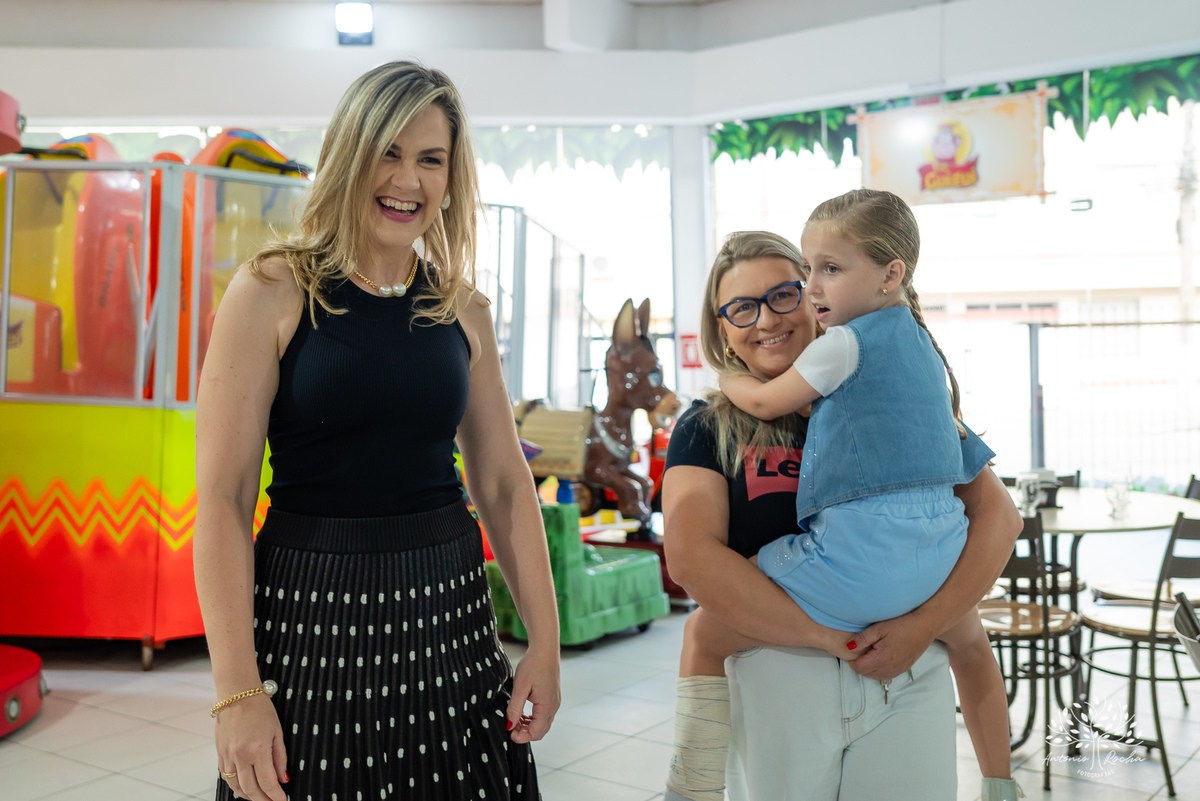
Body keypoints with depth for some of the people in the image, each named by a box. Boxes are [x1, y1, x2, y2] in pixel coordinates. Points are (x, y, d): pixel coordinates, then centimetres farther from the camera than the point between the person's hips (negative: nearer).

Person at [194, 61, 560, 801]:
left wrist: (546, 642, 3)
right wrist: (237, 691, -15)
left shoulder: (462, 310, 5)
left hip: (449, 604, 4)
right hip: (312, 607, -3)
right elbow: (223, 497, -10)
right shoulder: (273, 292, -6)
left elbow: (505, 484, 8)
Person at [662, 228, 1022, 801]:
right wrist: (827, 637, -16)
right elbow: (692, 558, -11)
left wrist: (925, 624, -11)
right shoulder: (707, 429, 4)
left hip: (907, 675, 1)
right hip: (773, 681, -1)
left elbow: (998, 514, 3)